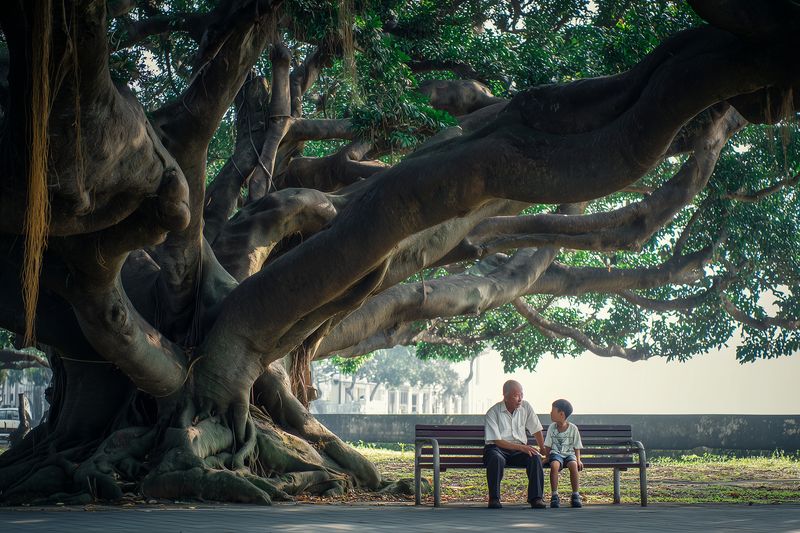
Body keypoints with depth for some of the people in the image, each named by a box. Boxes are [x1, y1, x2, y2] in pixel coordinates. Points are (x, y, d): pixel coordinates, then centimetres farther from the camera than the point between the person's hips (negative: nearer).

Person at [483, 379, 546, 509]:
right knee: (496, 459, -38)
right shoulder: (492, 413, -11)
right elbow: (497, 441, -16)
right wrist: (520, 447, -24)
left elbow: (536, 430, 14)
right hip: (497, 448, -4)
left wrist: (543, 449, 7)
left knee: (535, 458, -28)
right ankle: (494, 498, -27)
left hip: (520, 448, 4)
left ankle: (536, 497, -27)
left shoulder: (525, 407, 3)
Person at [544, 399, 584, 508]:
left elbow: (577, 447, 6)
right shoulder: (552, 427, 6)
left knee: (573, 465, -35)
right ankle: (554, 496, -32)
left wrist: (578, 460, -7)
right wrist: (547, 457, -4)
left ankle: (575, 495, -25)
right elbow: (548, 446, 10)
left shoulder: (573, 428, 2)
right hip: (556, 454, 1)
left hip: (569, 454, -1)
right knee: (554, 465, -35)